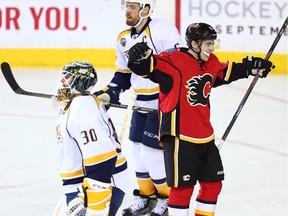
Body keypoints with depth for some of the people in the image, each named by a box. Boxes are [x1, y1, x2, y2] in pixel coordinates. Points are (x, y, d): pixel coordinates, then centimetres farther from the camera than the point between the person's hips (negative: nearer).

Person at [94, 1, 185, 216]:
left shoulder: (163, 29, -17)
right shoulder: (123, 39, 8)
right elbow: (123, 74, 17)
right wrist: (109, 93, 4)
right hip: (142, 103, 8)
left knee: (151, 152, -7)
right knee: (139, 149, 13)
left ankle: (169, 198, 13)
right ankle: (145, 197, 31)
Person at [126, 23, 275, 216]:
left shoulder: (210, 63, 9)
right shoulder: (174, 61, -16)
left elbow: (225, 73, 29)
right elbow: (150, 67, -25)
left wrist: (251, 67, 27)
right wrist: (140, 58, -46)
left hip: (205, 137, 8)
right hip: (179, 136, -8)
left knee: (213, 183, 15)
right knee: (183, 186, -3)